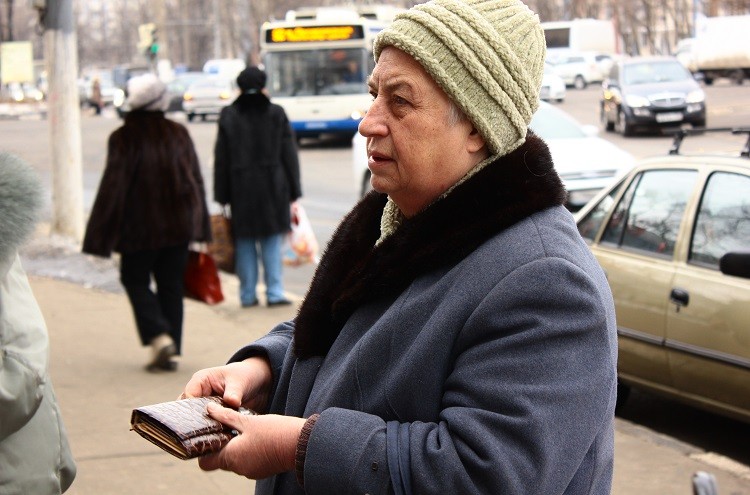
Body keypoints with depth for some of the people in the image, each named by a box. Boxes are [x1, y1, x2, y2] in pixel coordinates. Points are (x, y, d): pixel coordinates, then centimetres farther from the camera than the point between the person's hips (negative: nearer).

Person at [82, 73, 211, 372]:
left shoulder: (123, 139, -10)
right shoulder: (179, 135, 3)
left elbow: (113, 187, -12)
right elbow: (196, 180, 8)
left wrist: (101, 235, -6)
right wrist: (198, 227, 16)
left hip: (139, 226, -4)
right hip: (177, 225, 4)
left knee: (135, 280, 12)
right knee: (171, 284, 12)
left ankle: (159, 336, -9)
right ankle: (171, 351, 11)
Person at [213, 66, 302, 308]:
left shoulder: (229, 116, 0)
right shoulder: (276, 114, -1)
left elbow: (221, 159, 1)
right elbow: (289, 155, 1)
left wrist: (222, 195, 6)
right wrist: (293, 190, 6)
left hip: (241, 188, 0)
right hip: (272, 187, 0)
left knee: (245, 242, 8)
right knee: (272, 241, 5)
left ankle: (248, 294, 11)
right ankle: (275, 292, 0)